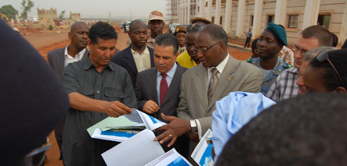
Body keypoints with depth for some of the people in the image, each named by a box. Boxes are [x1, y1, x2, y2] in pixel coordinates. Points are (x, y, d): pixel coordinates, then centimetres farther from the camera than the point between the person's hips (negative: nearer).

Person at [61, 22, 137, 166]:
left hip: (113, 148, 1)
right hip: (78, 149, -1)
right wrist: (105, 106, -37)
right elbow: (70, 98, -21)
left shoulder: (122, 74, 3)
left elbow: (130, 112, 0)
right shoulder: (72, 70, -2)